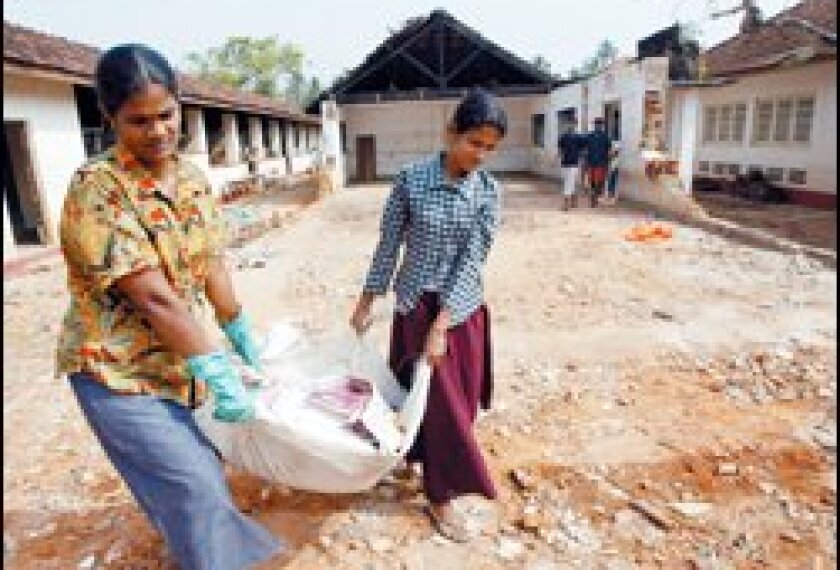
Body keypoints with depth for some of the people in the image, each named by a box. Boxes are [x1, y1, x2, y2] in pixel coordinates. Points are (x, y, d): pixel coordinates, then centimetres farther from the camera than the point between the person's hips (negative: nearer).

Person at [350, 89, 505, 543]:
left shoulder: (488, 191, -7)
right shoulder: (411, 179, -10)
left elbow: (473, 260, -12)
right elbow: (388, 246, -3)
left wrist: (442, 325, -17)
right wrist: (365, 302, 2)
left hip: (463, 308, 2)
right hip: (416, 304, -2)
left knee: (459, 399, 14)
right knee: (436, 400, 7)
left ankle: (441, 488, 40)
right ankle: (440, 495, 27)